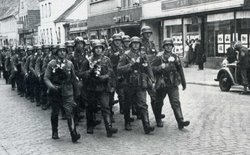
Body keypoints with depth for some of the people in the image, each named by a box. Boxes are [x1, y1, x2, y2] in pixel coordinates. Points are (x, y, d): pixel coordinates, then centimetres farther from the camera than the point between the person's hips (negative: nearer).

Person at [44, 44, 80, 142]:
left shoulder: (70, 64, 3)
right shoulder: (51, 64, -1)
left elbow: (73, 78, 14)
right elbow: (46, 78, -3)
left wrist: (72, 87, 19)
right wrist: (52, 86, -20)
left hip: (67, 93, -1)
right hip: (55, 92, 1)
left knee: (69, 112, -12)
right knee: (55, 113, 13)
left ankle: (74, 134, -16)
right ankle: (55, 132, 30)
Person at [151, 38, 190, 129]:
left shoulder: (175, 57, 6)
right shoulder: (159, 57, -4)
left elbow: (180, 70, 14)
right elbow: (152, 68, -8)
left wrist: (183, 83, 17)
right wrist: (160, 67, -25)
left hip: (173, 84, 1)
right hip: (161, 84, -1)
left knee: (176, 102, -9)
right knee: (159, 103, 11)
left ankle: (180, 121, -14)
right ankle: (158, 120, 29)